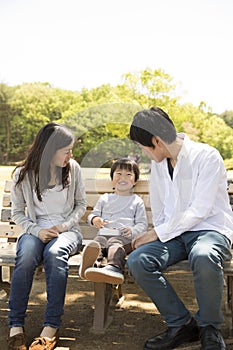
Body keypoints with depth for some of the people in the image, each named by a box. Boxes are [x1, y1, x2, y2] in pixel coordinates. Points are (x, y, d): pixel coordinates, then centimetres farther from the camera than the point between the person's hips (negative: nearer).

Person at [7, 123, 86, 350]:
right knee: (26, 258, -34)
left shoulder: (72, 168, 2)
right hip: (35, 230, 0)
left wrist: (64, 225, -7)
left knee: (54, 254, -36)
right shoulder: (23, 174, -1)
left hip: (67, 231, 0)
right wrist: (36, 230, -12)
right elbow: (17, 212, 6)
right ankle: (15, 326, -23)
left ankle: (51, 327, -31)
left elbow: (81, 204, 9)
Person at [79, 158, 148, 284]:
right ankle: (92, 264, -60)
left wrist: (132, 231, -9)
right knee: (94, 244, -32)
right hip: (104, 234, 3)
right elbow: (91, 215, 27)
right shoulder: (104, 198, 27)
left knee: (115, 244, -38)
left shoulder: (137, 201, 19)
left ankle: (114, 267, -65)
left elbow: (142, 224, 14)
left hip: (124, 237, -3)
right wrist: (94, 219, 1)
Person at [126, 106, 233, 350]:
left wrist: (158, 233, -15)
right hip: (174, 233, 6)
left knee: (203, 257, -40)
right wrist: (157, 234, 4)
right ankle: (181, 325, -7)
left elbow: (199, 210, -17)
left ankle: (210, 328, -12)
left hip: (210, 229, -5)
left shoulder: (206, 156, -11)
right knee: (137, 261, -22)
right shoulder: (158, 164, 10)